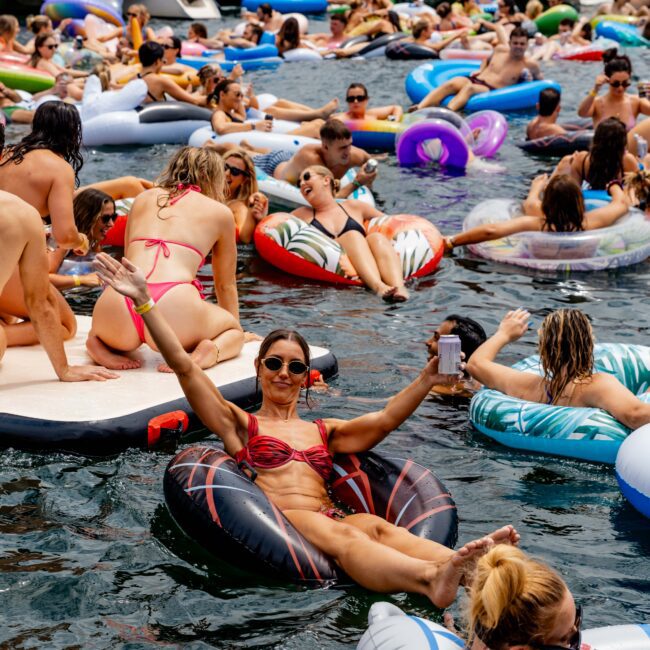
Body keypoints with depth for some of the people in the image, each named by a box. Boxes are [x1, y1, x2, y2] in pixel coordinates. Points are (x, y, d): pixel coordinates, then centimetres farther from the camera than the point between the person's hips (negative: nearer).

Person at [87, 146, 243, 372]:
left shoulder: (144, 199, 26)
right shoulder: (219, 212, 19)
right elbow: (225, 285, 31)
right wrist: (234, 328, 50)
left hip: (119, 303, 3)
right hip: (175, 310, -3)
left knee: (98, 332, 38)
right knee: (234, 331, 27)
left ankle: (101, 348, 4)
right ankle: (209, 351, -6)